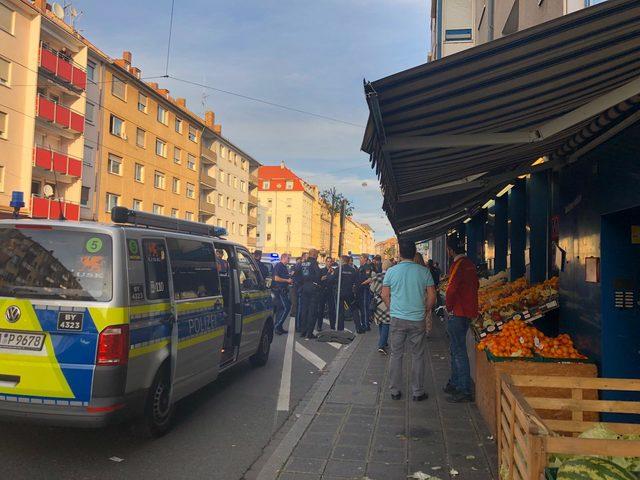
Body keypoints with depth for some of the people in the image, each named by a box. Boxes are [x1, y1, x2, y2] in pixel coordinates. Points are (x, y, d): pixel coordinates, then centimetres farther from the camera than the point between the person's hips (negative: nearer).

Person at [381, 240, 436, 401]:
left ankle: (395, 391, 18)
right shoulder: (423, 271, -5)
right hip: (418, 320, -1)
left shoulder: (391, 271, -4)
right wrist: (426, 311, 14)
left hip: (397, 320, 1)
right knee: (418, 356, 10)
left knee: (396, 355, 11)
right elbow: (432, 296, -2)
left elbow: (385, 295, 2)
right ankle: (418, 392, 17)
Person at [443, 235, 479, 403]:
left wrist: (449, 307, -8)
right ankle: (454, 383, 30)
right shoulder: (470, 264, 11)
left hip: (457, 314, -10)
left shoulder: (458, 265, -18)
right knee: (456, 350, 20)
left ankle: (465, 391, -2)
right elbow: (475, 285, 19)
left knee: (459, 352, -5)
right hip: (468, 312, 10)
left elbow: (451, 290, -23)